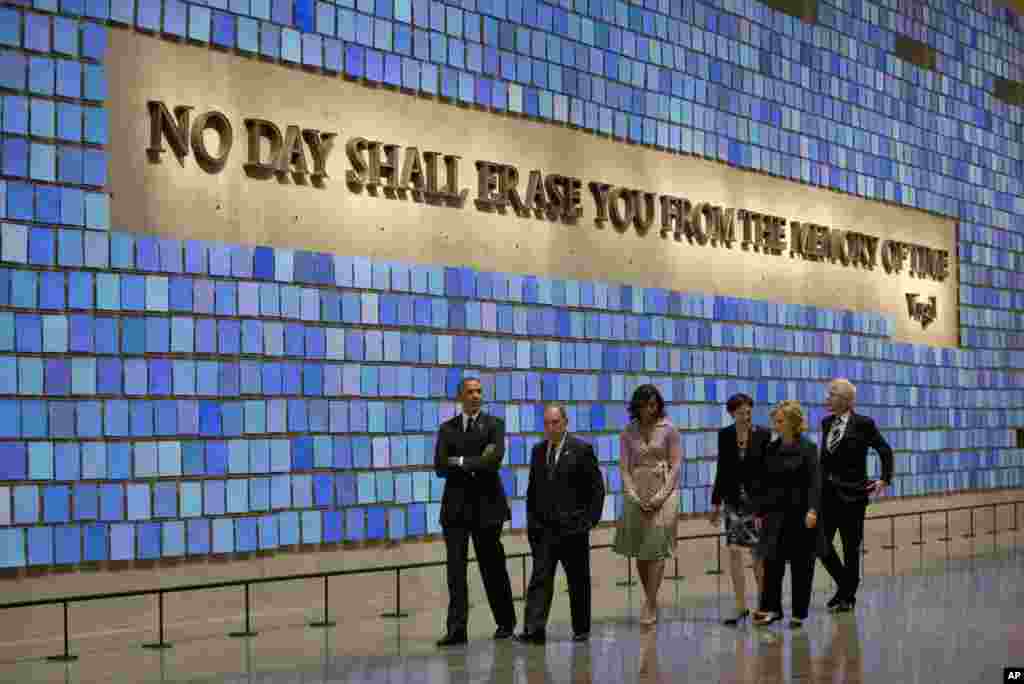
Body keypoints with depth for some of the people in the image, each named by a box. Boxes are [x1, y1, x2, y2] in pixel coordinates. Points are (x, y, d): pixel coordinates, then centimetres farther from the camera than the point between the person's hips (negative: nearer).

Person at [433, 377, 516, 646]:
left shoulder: (494, 424, 4)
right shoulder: (447, 429, 10)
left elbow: (495, 459, -12)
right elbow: (440, 467, -1)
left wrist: (461, 462, -8)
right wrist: (477, 464, -9)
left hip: (486, 504, -2)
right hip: (456, 505, 2)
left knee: (492, 566, 6)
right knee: (455, 566, -5)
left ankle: (506, 623, 21)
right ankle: (457, 629, -7)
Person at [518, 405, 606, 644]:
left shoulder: (582, 449, -4)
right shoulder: (538, 450, 11)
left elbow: (597, 488, -3)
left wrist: (590, 520, -8)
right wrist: (532, 519, 8)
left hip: (573, 527, -3)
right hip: (543, 528, 3)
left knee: (578, 581, 7)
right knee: (540, 578, -8)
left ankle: (581, 629, 19)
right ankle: (534, 629, -14)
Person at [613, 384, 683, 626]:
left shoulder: (668, 429, -1)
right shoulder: (628, 432, 6)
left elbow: (676, 465, -3)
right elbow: (624, 467, 4)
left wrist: (661, 496, -11)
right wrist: (634, 497, -8)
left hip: (663, 492, -3)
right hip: (637, 495, 3)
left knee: (656, 549, -10)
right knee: (640, 552, 6)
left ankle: (650, 605, -8)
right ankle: (651, 601, 21)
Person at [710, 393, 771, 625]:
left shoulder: (763, 435, -6)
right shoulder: (724, 435, 3)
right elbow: (722, 469, 9)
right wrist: (716, 502, 10)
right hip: (734, 500, 3)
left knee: (758, 553, 2)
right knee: (734, 552, -3)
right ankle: (741, 606, 4)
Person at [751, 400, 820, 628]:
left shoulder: (807, 449, -5)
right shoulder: (771, 450, 8)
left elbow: (815, 481, -13)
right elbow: (762, 483, 11)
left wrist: (812, 510, -24)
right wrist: (759, 512, 7)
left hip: (801, 514, -3)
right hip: (775, 513, 4)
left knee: (800, 566, 4)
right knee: (772, 562, -6)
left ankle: (799, 613, 13)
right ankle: (770, 608, -3)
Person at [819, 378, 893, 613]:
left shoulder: (863, 424, -8)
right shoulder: (827, 423, 9)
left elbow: (885, 451, -2)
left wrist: (885, 480, -4)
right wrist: (819, 482, 12)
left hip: (851, 494, -5)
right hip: (827, 492, 5)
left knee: (851, 547, 3)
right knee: (820, 543, 0)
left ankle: (848, 596, 17)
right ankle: (844, 584, 22)